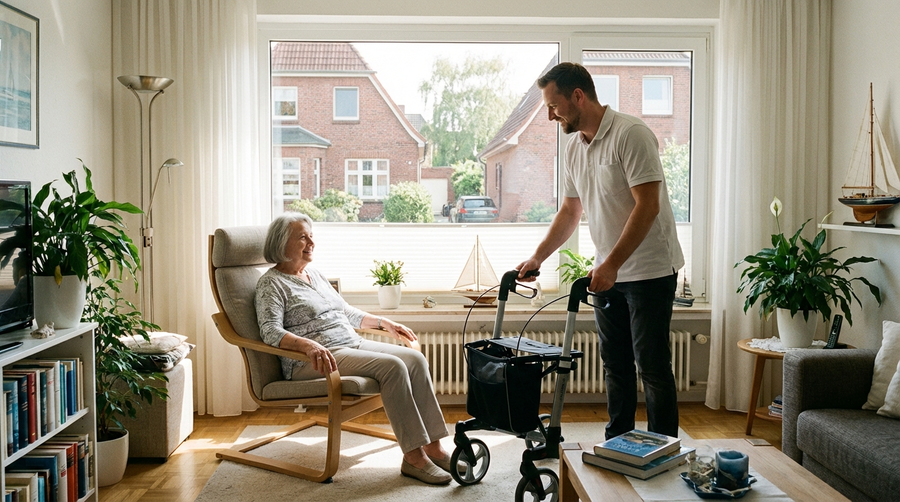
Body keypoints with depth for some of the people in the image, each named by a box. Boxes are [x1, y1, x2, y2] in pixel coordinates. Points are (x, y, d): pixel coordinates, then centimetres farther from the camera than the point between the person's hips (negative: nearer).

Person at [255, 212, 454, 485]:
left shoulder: (315, 275, 21)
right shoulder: (272, 283, -4)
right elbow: (270, 331, -19)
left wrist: (383, 322, 22)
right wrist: (309, 345, -36)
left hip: (353, 343, 8)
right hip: (314, 360, -8)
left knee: (414, 358, -12)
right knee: (392, 366, -27)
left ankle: (433, 446, -13)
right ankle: (413, 457, -23)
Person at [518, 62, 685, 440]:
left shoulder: (631, 135, -17)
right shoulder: (574, 147, 9)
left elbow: (648, 206, -23)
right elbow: (570, 211, 18)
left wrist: (612, 264, -25)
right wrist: (537, 257, 10)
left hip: (650, 270, -8)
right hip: (608, 273, 8)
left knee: (652, 366, -3)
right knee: (615, 364, 14)